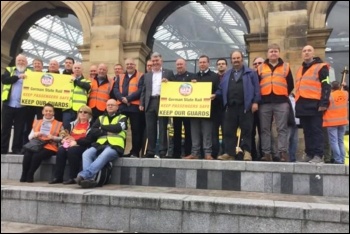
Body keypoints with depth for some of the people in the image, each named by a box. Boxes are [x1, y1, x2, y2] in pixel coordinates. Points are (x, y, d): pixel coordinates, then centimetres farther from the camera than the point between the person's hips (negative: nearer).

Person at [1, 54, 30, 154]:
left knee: (19, 129, 3)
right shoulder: (9, 70, 12)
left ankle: (16, 149, 10)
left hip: (22, 106, -1)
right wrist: (18, 77, -13)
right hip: (8, 104, 1)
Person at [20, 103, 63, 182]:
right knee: (27, 154, -30)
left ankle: (30, 175, -14)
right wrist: (34, 135, -3)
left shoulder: (58, 124, 10)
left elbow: (62, 138, 3)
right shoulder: (37, 122, 22)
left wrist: (53, 137, -13)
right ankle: (24, 175, -14)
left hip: (50, 147, -3)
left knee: (37, 155, -33)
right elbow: (30, 137, 18)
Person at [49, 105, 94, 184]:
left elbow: (89, 139, -12)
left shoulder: (91, 125, 1)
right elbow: (68, 135, 20)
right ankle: (58, 177, -21)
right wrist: (66, 139, -4)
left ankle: (73, 178, -29)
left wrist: (76, 142, -20)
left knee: (72, 150, -34)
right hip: (71, 145, 6)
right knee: (61, 150, -24)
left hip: (83, 146, -6)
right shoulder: (73, 124, 22)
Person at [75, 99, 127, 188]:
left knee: (103, 156, -37)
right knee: (86, 154, -27)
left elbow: (117, 128, -7)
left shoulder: (122, 118, 16)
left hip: (115, 146, -4)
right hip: (100, 145, 4)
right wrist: (106, 132, -4)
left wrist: (102, 127, 5)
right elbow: (92, 131, 10)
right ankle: (90, 179, -42)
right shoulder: (101, 118, 25)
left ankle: (83, 175, -49)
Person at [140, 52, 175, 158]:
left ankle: (163, 151, 0)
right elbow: (144, 90, 16)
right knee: (150, 129, 3)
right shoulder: (147, 75, 20)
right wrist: (141, 103, 7)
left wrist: (168, 82, -12)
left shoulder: (169, 72, 10)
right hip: (150, 103, 4)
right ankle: (150, 151, 9)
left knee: (162, 128, -3)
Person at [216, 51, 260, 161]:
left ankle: (247, 152, 5)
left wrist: (255, 102, -9)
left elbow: (256, 88, 0)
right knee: (228, 131, 2)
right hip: (230, 106, 4)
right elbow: (221, 89, 16)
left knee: (246, 130, -2)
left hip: (245, 106, -4)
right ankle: (229, 153, 7)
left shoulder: (250, 73, 7)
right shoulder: (227, 74, 20)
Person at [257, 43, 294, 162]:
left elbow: (291, 85, 13)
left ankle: (283, 152, -2)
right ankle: (266, 153, 6)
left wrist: (284, 95, 12)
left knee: (282, 129, -3)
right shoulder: (261, 68, 14)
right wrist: (259, 98, 9)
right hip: (264, 103, 1)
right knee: (265, 129, 2)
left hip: (281, 102, -1)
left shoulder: (286, 67, 11)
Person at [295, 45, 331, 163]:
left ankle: (318, 155, -2)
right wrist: (298, 104, 19)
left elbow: (326, 86, -7)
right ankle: (309, 154, 14)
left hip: (315, 104, -7)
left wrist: (324, 103, -16)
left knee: (316, 130, -6)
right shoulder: (300, 70, 22)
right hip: (302, 105, 7)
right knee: (307, 131, 9)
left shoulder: (321, 67, 1)